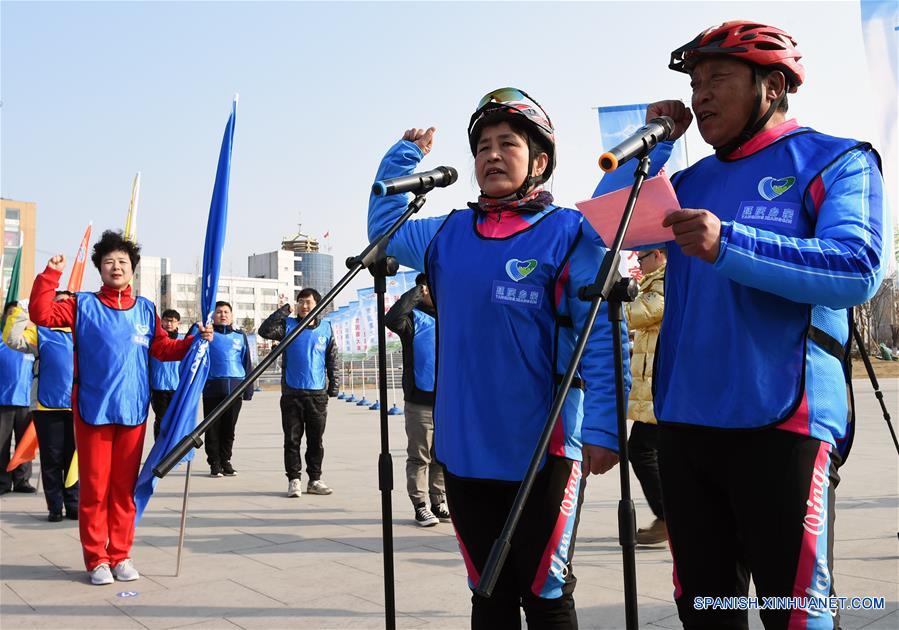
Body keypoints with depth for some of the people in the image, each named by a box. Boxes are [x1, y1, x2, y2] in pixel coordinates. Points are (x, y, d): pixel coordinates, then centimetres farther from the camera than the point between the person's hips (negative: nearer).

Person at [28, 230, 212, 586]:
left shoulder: (145, 309, 10)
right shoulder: (83, 305, 4)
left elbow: (162, 349, 7)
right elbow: (41, 313, -7)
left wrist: (194, 342, -6)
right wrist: (52, 274, -12)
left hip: (133, 410, 2)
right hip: (92, 409, -2)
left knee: (125, 486, 9)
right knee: (94, 486, 2)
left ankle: (120, 555, 20)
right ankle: (96, 558, 14)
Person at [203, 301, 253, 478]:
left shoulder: (240, 336, 15)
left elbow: (247, 363, 15)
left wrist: (248, 388, 11)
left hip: (235, 388, 2)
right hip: (212, 388, -2)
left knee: (229, 428, 7)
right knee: (213, 428, 1)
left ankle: (226, 461, 18)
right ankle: (214, 463, 11)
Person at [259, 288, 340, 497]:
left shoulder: (326, 328, 7)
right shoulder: (288, 325, 3)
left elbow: (333, 360, 9)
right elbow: (265, 331, -13)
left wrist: (334, 387, 4)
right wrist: (284, 310, -14)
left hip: (318, 393, 1)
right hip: (292, 392, -1)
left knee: (316, 440, 7)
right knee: (292, 439, 2)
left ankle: (315, 480, 16)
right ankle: (294, 480, 11)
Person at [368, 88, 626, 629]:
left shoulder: (569, 233, -6)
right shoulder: (447, 236, 9)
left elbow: (601, 336, -11)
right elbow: (383, 227, 24)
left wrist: (602, 428, -17)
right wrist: (404, 155, 17)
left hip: (542, 454, -4)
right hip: (464, 454, 5)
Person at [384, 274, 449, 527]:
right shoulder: (413, 317, -4)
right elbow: (392, 319, -26)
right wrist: (414, 293, -19)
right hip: (420, 401, -5)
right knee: (420, 457, 0)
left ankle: (439, 503, 21)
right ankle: (420, 506, 9)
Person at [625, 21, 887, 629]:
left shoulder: (837, 161, 0)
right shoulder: (692, 181, 17)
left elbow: (858, 270, -16)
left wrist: (729, 245, -26)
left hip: (782, 423, -5)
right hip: (684, 422, 6)